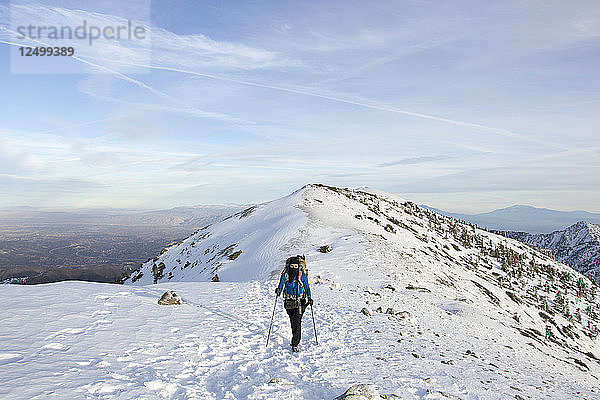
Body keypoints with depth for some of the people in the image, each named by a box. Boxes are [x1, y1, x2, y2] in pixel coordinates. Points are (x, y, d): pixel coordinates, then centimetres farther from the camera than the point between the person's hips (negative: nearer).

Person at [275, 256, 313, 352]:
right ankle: (296, 338, 36)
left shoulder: (302, 275, -2)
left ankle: (295, 344, -11)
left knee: (297, 322, -14)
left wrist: (309, 297, -4)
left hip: (300, 301, -2)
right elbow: (281, 285, 0)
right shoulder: (285, 275, 0)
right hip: (289, 302, 2)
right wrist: (278, 290, -23)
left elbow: (307, 288, 7)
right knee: (292, 322, 12)